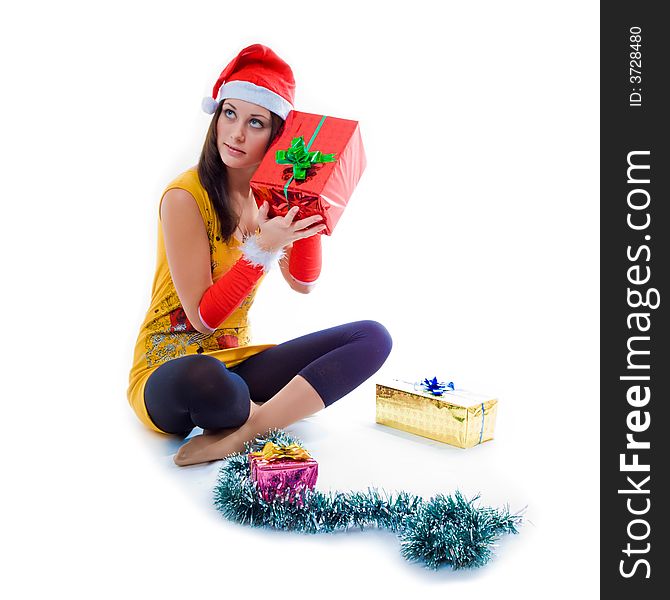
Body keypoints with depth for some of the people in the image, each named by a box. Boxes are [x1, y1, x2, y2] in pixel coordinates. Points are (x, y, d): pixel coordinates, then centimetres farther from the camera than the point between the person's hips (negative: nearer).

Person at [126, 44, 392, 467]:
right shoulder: (186, 196, -15)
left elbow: (303, 284, -1)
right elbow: (203, 316, -17)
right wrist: (263, 248, -28)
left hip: (238, 361, 7)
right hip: (170, 371, -6)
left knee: (373, 337, -11)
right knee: (201, 378, -44)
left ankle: (239, 434, -20)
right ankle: (276, 416, -9)